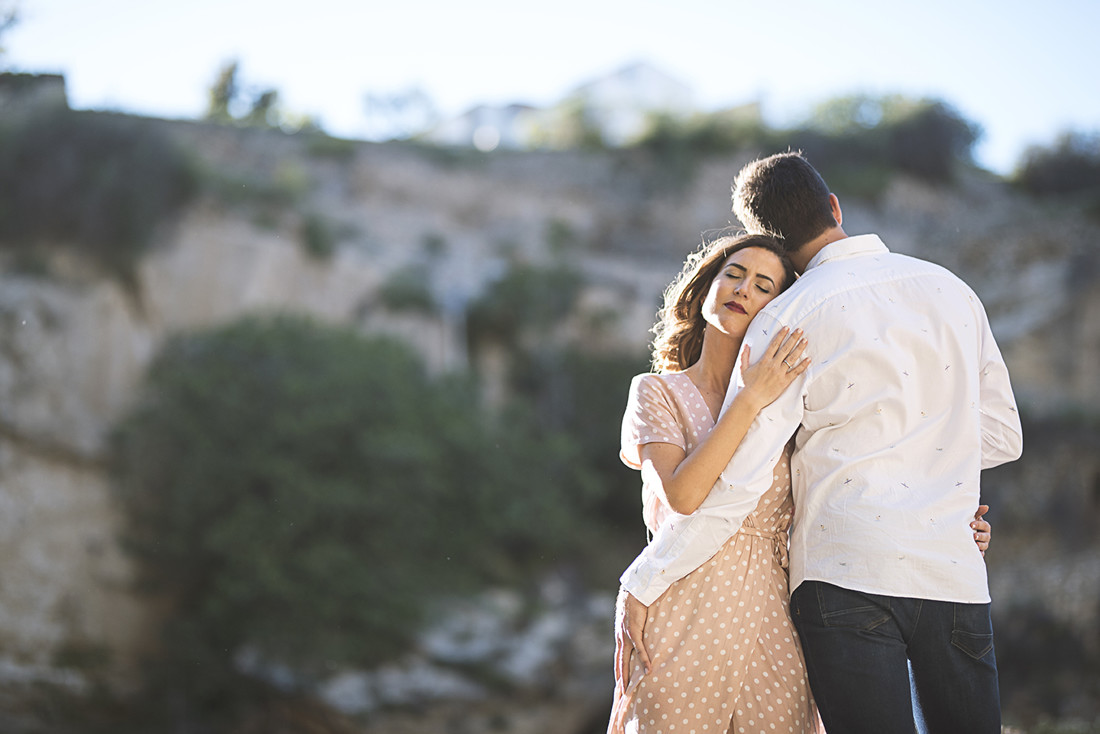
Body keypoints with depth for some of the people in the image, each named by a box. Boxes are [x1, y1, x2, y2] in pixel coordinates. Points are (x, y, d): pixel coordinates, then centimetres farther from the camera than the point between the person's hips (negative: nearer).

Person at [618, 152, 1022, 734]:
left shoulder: (787, 321, -5)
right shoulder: (952, 290, 11)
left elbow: (737, 482, -11)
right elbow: (1002, 436, 17)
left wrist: (641, 584, -6)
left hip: (849, 574, -4)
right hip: (957, 576, 4)